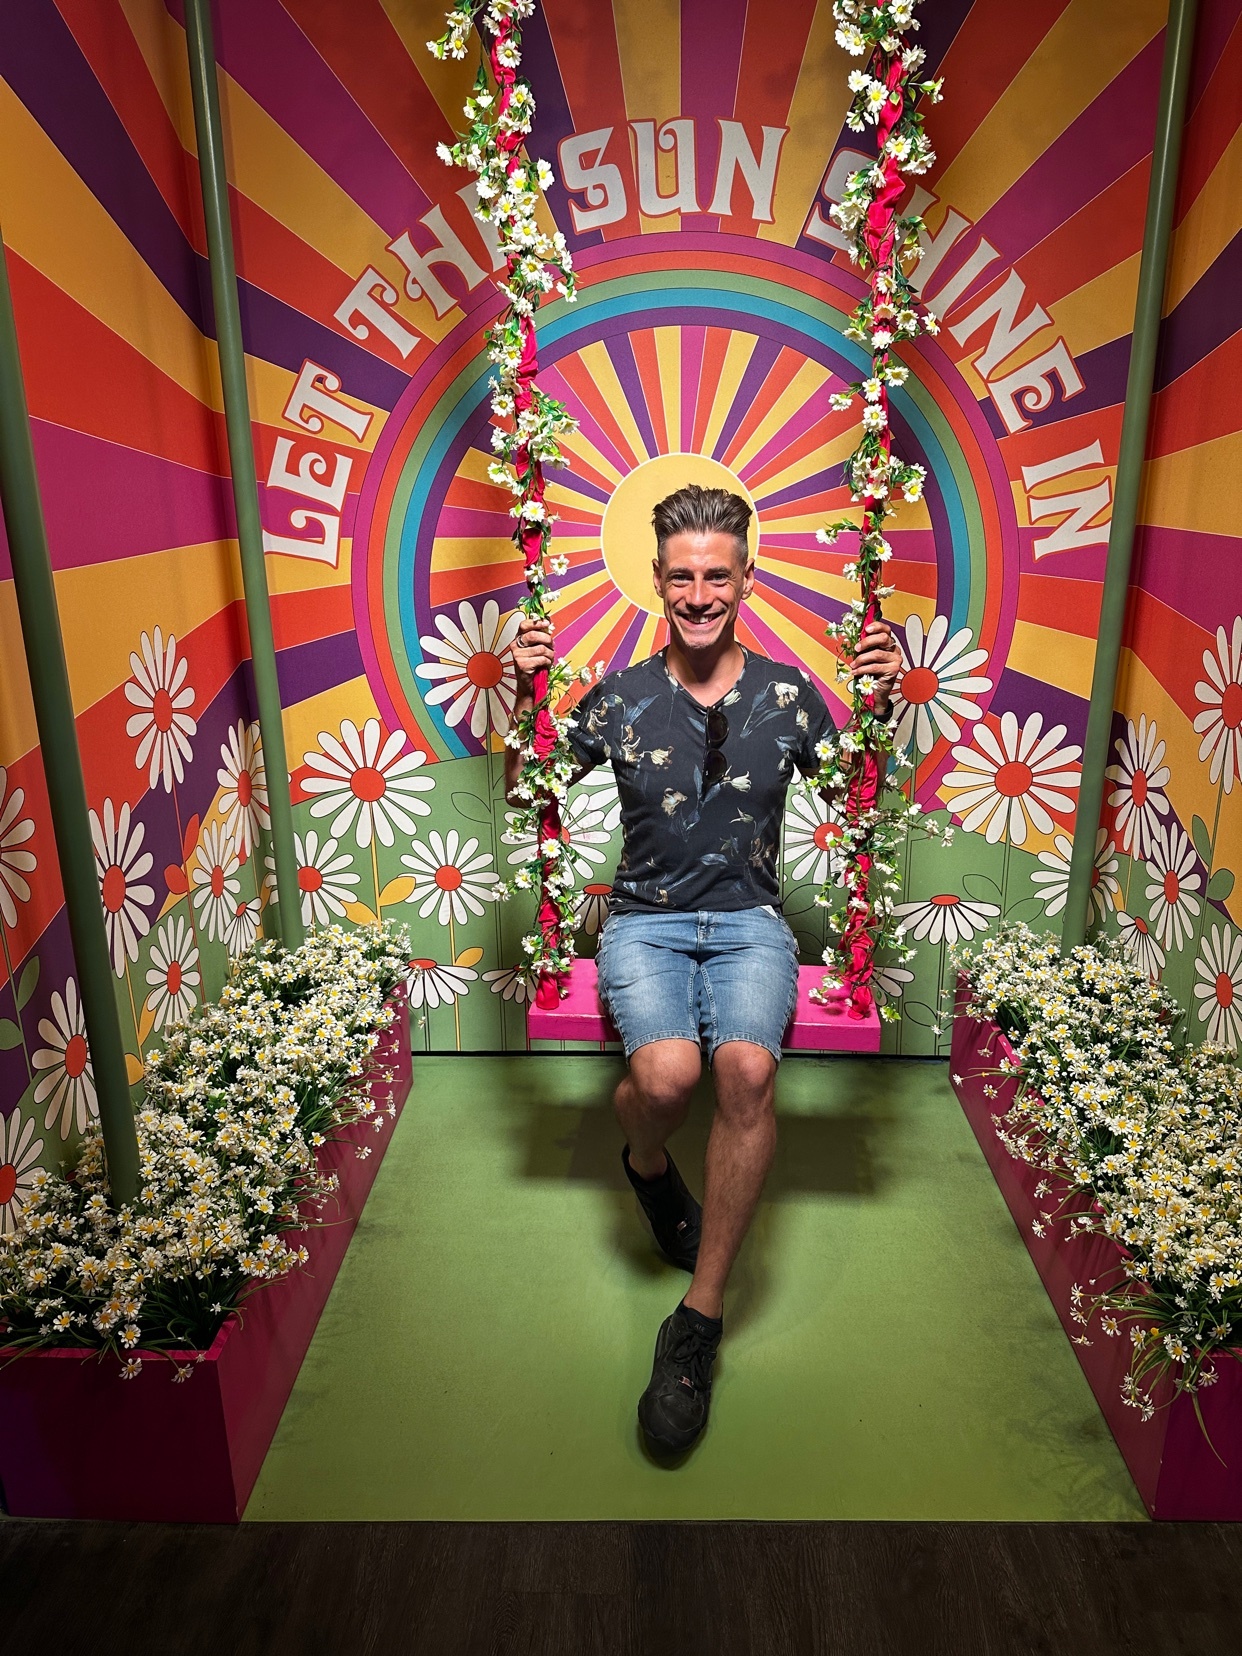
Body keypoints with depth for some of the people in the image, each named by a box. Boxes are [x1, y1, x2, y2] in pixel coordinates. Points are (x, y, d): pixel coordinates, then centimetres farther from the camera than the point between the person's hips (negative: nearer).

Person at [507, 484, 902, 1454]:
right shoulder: (619, 698, 4)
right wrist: (526, 698, -3)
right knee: (666, 1072, -31)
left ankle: (700, 1320, -15)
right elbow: (526, 793, 12)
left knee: (747, 1066, -31)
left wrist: (882, 707, -3)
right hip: (645, 920, 0)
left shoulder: (786, 693, 6)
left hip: (748, 922, 1)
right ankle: (649, 1166, 10)